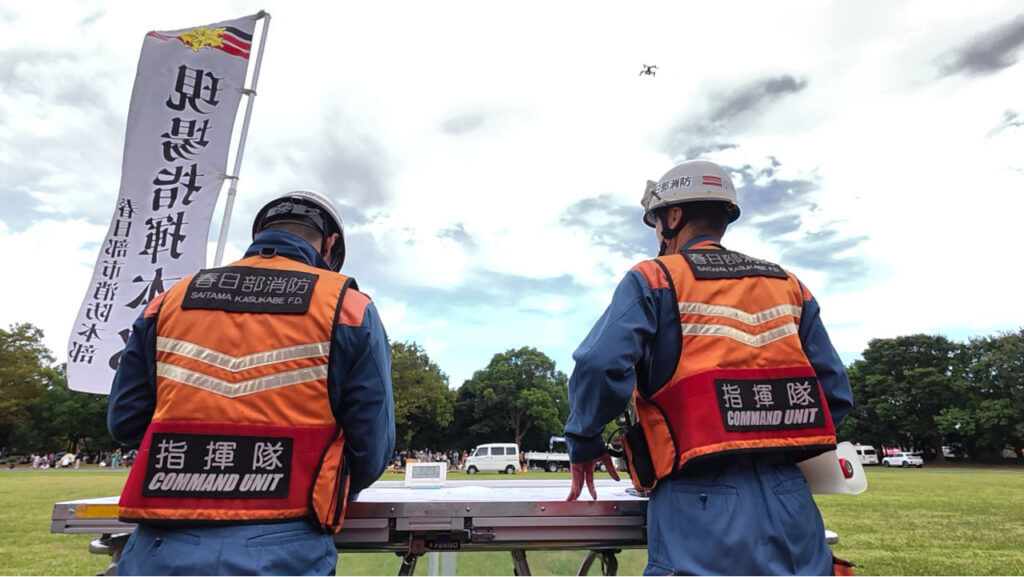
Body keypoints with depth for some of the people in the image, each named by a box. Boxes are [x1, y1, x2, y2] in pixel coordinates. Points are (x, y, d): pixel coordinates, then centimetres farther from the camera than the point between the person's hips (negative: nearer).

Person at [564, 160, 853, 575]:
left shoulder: (654, 278, -1)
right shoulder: (789, 286, 15)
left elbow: (601, 367, -17)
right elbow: (835, 393, 12)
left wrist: (584, 444, 0)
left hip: (702, 503, -5)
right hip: (789, 501, 6)